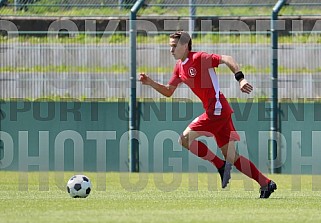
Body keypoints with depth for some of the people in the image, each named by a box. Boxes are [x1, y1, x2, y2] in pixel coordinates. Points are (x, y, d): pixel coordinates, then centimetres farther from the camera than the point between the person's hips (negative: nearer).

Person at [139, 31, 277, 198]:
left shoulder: (199, 58, -10)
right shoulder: (179, 67, 15)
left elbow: (226, 59, -17)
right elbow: (168, 92, 23)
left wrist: (240, 79, -27)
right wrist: (150, 82, 9)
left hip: (217, 109, -9)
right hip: (215, 110, 9)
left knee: (186, 139, -11)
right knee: (232, 157, 8)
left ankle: (221, 166, -5)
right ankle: (266, 184, 10)